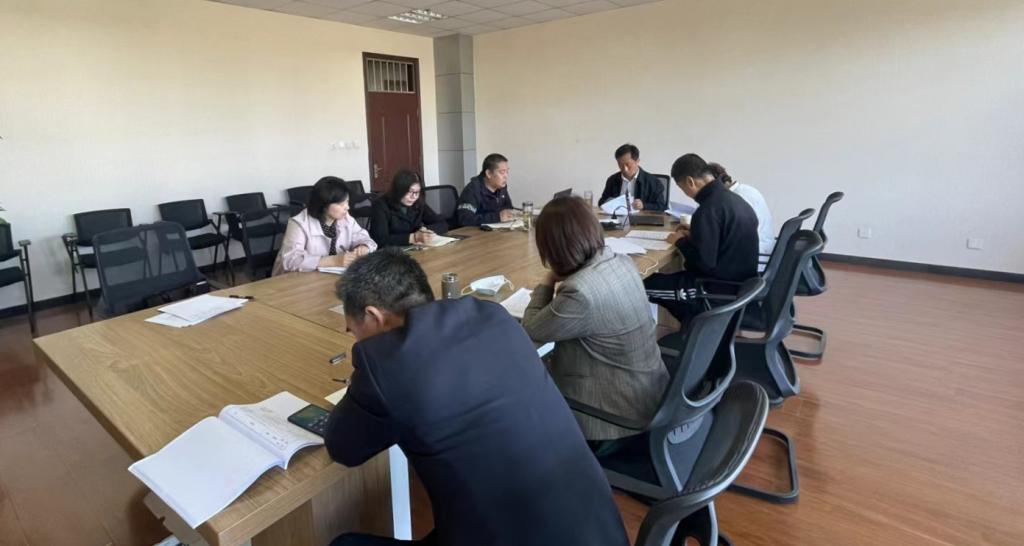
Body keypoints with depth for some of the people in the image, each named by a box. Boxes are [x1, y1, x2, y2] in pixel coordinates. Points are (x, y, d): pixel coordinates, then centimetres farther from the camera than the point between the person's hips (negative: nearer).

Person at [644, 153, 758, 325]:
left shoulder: (709, 208, -23)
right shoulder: (734, 199, 5)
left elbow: (704, 261, -25)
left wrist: (680, 242, -9)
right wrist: (695, 233, 13)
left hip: (720, 287, -9)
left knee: (645, 285, -4)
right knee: (669, 278, 25)